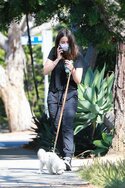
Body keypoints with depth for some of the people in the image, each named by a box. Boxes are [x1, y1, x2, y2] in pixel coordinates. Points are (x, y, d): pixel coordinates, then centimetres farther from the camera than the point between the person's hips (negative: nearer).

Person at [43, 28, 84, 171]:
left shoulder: (77, 56, -3)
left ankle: (68, 158, -26)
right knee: (57, 127, 2)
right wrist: (58, 59, -11)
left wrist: (72, 69, -24)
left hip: (70, 95, -3)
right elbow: (45, 71, -2)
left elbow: (78, 80, -5)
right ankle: (63, 156, 9)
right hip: (54, 95, 3)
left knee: (67, 126, -17)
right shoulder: (54, 52, 4)